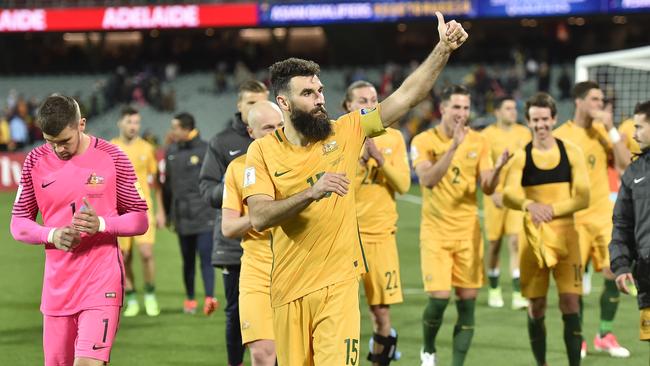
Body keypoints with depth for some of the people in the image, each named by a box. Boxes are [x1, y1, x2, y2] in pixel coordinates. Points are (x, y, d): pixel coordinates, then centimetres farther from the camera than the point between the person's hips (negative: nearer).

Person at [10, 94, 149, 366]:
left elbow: (140, 219, 1)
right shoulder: (35, 161, 3)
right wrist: (52, 235, -13)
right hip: (56, 289, 4)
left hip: (101, 283, -3)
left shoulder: (111, 158, -3)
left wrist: (101, 224, -18)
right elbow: (18, 223, 7)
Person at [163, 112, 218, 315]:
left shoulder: (205, 150, -5)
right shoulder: (171, 152, 10)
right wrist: (167, 212, 17)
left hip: (204, 214, -5)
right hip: (182, 215, 5)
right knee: (188, 260, 12)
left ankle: (209, 297, -17)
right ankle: (189, 299, 21)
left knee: (206, 257, -12)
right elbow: (167, 183, 17)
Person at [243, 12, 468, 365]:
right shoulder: (262, 150, -3)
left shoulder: (344, 133, 2)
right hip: (288, 290, 1)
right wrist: (311, 193, -29)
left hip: (338, 283, 0)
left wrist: (443, 49, -12)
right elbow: (259, 217, -16)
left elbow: (406, 95, -2)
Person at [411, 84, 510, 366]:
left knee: (468, 301, -1)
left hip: (468, 232, 3)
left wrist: (497, 168, -20)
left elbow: (487, 188, 1)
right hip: (435, 232, -3)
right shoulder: (424, 141, -6)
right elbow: (428, 180, -21)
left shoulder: (478, 142, 3)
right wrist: (453, 147, -29)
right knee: (439, 297, -11)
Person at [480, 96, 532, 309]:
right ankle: (494, 290, 23)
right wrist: (493, 193, -16)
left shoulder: (524, 133, 7)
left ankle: (518, 294, -12)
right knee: (495, 243, 6)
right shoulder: (488, 135, -3)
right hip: (496, 196, -2)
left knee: (515, 242, -9)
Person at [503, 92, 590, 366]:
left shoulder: (571, 152, 2)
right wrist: (530, 205, -37)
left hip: (565, 234, -1)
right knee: (536, 307, 5)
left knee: (570, 303, -8)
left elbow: (582, 198, -3)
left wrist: (551, 209, -18)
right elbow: (508, 195, -16)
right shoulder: (521, 157, 1)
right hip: (533, 236, 1)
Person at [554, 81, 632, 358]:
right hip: (574, 219, -4)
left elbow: (624, 163, -4)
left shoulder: (603, 131, 7)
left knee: (614, 276, -2)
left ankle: (605, 336, 12)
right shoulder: (560, 136, -4)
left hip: (603, 215, 4)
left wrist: (611, 129, -10)